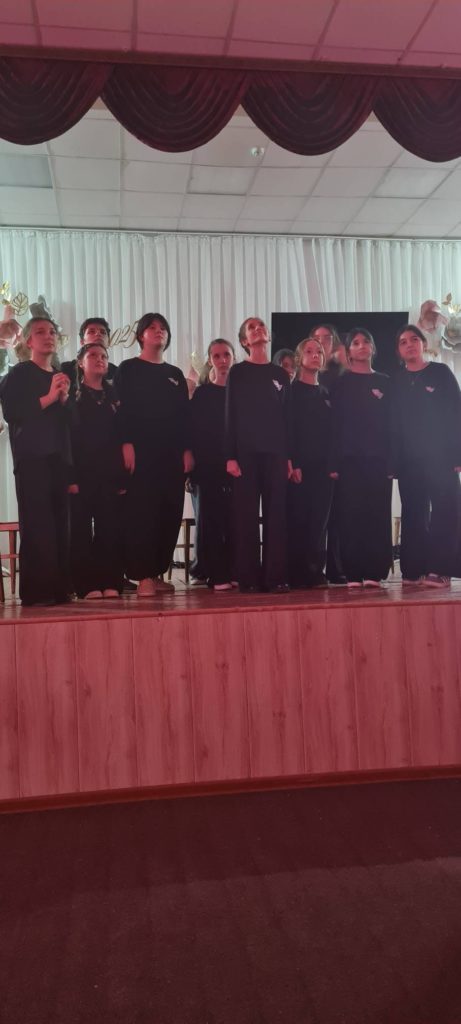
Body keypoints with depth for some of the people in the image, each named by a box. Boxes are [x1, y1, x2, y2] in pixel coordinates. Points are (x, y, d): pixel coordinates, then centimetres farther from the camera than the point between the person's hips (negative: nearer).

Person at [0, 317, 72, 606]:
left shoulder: (62, 377, 22)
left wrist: (65, 399, 1)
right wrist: (48, 398, -12)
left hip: (59, 458, 6)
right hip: (32, 458, -6)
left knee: (60, 525, 0)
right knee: (37, 525, -11)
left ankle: (59, 588, 4)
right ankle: (36, 590, -9)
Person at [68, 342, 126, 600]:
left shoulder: (114, 397, 16)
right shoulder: (72, 396, 5)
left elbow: (122, 436, 11)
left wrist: (123, 476, 2)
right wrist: (69, 477, -14)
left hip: (110, 475, 3)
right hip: (82, 475, -3)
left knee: (111, 530, 1)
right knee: (82, 531, -3)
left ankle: (111, 583, 6)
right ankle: (88, 585, 1)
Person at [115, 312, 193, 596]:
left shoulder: (176, 374, 19)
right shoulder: (128, 369, 6)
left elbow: (185, 415, 15)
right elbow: (121, 409, -3)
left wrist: (188, 449, 5)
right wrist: (126, 444, -15)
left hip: (173, 453, 5)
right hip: (141, 451, -5)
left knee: (170, 514, 1)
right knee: (142, 512, -9)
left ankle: (158, 572, 10)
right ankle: (144, 576, -7)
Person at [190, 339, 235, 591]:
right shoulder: (202, 393, 5)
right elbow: (195, 432, 0)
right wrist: (197, 462, -10)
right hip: (210, 465, -2)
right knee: (212, 518, -1)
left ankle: (234, 571, 10)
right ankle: (216, 574, 2)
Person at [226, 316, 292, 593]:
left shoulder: (281, 375, 15)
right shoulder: (238, 372, 7)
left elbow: (288, 417, 12)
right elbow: (231, 415, 1)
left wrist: (289, 455, 4)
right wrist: (231, 455, -8)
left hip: (275, 452, 3)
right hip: (245, 451, -2)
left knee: (276, 513, 0)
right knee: (246, 514, -3)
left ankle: (276, 576, 3)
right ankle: (248, 577, 1)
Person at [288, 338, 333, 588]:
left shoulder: (326, 394, 18)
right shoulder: (291, 391, 1)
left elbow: (332, 431, 15)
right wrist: (292, 464, -15)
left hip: (323, 466, 5)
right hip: (300, 465, -5)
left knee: (318, 521, 4)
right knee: (297, 521, -4)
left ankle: (315, 571, 9)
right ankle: (296, 573, 0)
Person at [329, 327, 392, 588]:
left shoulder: (385, 382, 13)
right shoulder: (342, 383, 9)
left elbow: (392, 422, 9)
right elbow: (335, 424, 2)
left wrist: (393, 458, -1)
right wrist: (334, 462, -6)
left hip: (379, 457, 2)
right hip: (350, 458, -1)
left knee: (378, 514, -2)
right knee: (352, 514, -4)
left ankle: (374, 571, 3)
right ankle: (354, 573, -1)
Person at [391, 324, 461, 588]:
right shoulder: (396, 380, 11)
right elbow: (393, 422, 6)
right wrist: (392, 461, -2)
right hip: (409, 459, 2)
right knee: (413, 515, 4)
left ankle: (439, 570, -5)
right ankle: (414, 570, 7)